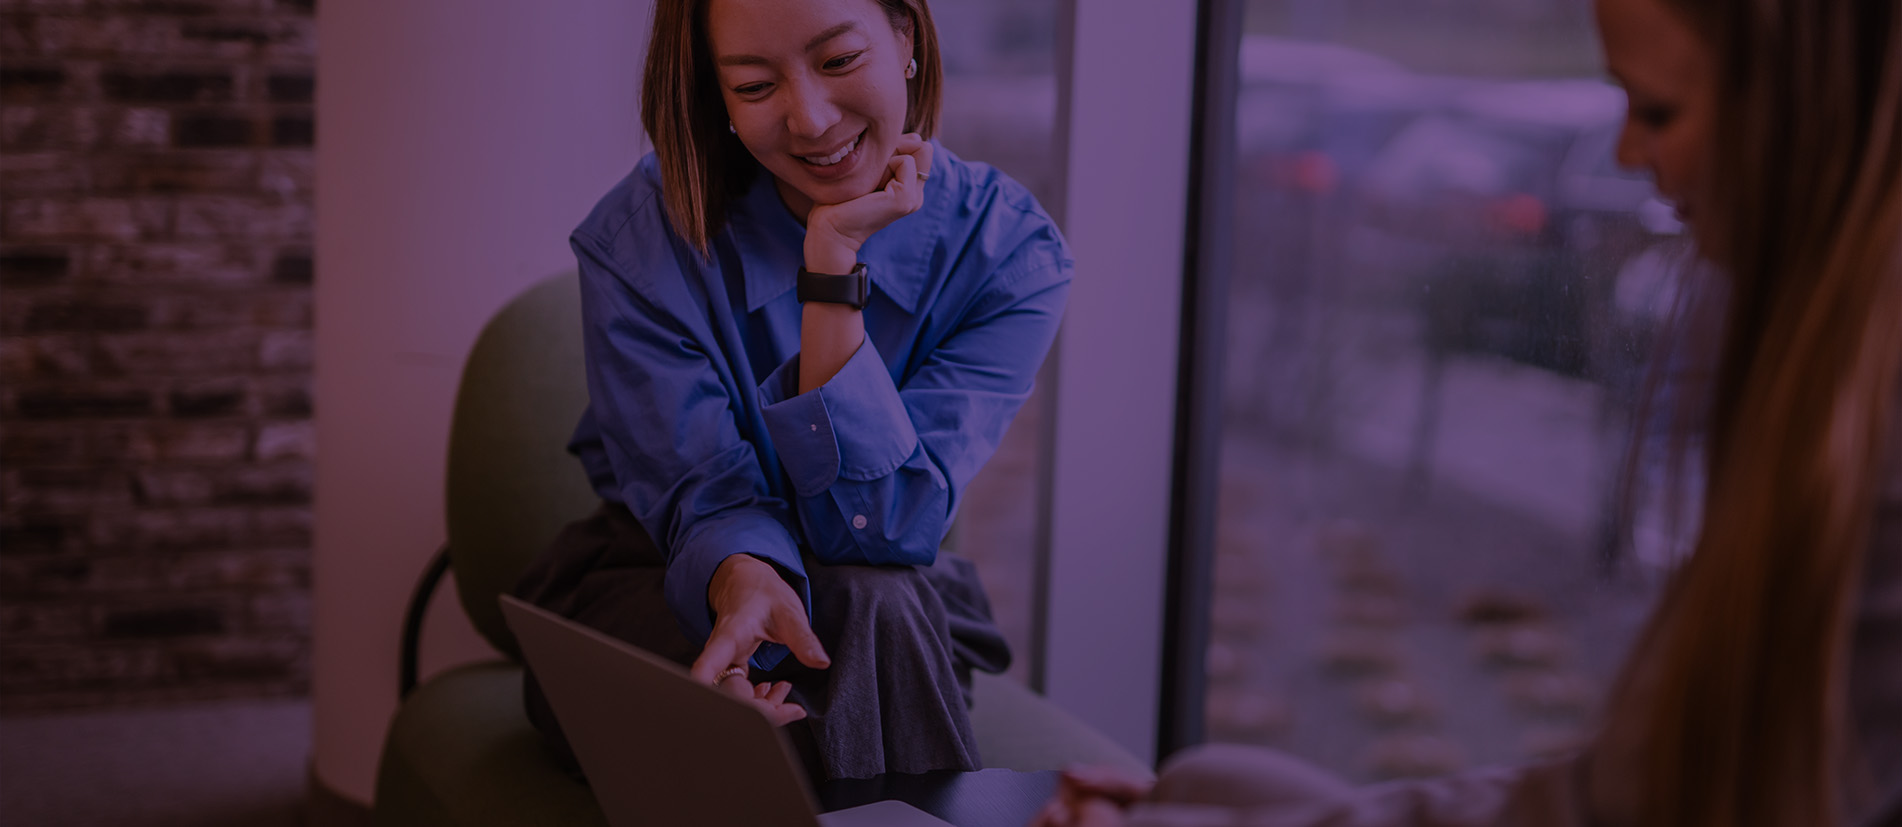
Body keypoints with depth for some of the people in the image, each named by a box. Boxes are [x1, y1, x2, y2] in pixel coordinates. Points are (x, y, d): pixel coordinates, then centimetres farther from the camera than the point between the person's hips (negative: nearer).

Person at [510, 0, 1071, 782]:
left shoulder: (1009, 248, -15)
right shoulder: (640, 238, -17)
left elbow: (880, 528, -22)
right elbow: (710, 499, -18)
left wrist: (834, 259, -30)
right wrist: (744, 583, -44)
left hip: (898, 610, 1)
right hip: (655, 591, -1)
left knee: (874, 610, -33)